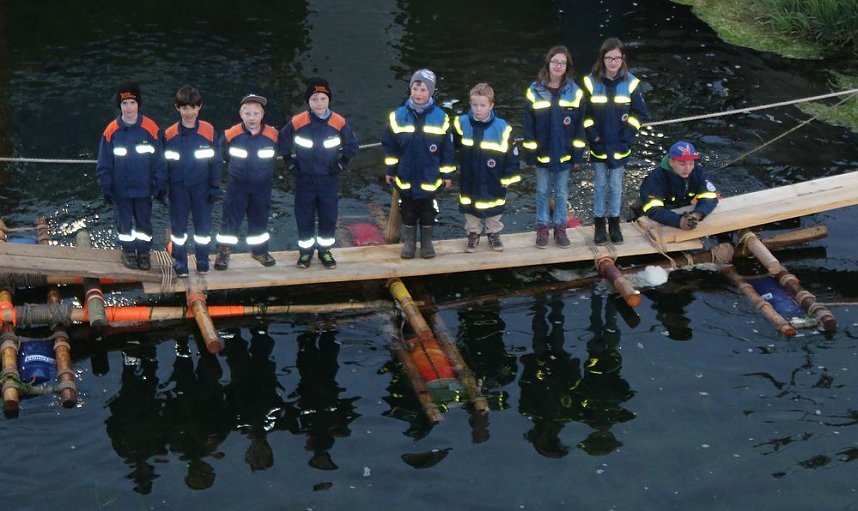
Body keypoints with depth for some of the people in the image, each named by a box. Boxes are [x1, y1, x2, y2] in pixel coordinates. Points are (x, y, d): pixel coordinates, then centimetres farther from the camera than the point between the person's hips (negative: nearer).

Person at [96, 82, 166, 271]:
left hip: (144, 188, 0)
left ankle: (144, 252, 30)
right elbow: (104, 163, -1)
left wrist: (161, 186, -1)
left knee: (144, 222, 12)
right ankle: (128, 251, 33)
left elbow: (159, 161, -2)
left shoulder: (151, 129, -9)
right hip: (120, 189, 0)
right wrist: (106, 188, -2)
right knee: (124, 223, 13)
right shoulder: (111, 131, -8)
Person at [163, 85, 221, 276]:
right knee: (178, 225, 9)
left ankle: (202, 260, 26)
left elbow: (215, 161, 0)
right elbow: (164, 164, 2)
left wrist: (215, 186, -1)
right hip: (178, 187, 0)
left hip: (202, 187, 0)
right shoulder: (169, 134, -7)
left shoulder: (209, 131, -8)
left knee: (203, 223, 9)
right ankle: (180, 261, 24)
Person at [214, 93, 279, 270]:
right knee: (231, 219, 4)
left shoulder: (272, 135, -13)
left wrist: (271, 176, 10)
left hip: (262, 187, 1)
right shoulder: (231, 135, -16)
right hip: (237, 186, -1)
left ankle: (259, 250, 33)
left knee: (259, 220, 15)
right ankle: (223, 252, 18)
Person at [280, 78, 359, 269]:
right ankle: (305, 251, 22)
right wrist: (290, 163, 2)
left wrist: (342, 164, 0)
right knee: (304, 216, 7)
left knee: (329, 216, 7)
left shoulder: (339, 123, -8)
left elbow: (351, 146, 7)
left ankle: (325, 250, 24)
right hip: (304, 179, -1)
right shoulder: (297, 123, -10)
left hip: (329, 179, 1)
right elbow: (283, 143, 6)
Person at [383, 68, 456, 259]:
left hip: (429, 177, -1)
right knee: (408, 211, 13)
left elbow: (447, 149, -2)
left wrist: (447, 174, 0)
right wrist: (390, 171, 2)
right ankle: (409, 242, 29)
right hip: (405, 177, 1)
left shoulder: (440, 117, -9)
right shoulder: (398, 116, -7)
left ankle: (427, 242, 30)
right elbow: (390, 145, 1)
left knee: (427, 211, 13)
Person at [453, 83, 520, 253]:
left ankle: (494, 234, 36)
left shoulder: (502, 128, -16)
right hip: (468, 180, 1)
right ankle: (473, 234, 34)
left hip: (493, 182, -1)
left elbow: (512, 154, -7)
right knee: (470, 210, 16)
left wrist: (508, 176, -3)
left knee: (494, 210, 15)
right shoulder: (461, 124, -11)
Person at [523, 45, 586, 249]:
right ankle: (542, 228, 25)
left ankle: (560, 228, 26)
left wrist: (578, 155, -3)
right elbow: (529, 127, -5)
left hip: (564, 154, 0)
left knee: (561, 193, 13)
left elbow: (579, 127, -2)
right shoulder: (535, 92, -9)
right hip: (542, 154, 0)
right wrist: (529, 155, -6)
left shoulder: (575, 93, -6)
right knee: (543, 192, 12)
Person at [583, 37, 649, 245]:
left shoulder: (630, 83, -8)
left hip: (620, 146, 0)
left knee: (616, 185, 10)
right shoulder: (591, 81, -9)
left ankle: (614, 223, 23)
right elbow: (584, 113, -3)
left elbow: (640, 113, -1)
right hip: (598, 145, 0)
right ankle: (599, 224, 21)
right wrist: (592, 134, -10)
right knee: (599, 184, 10)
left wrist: (628, 134, -9)